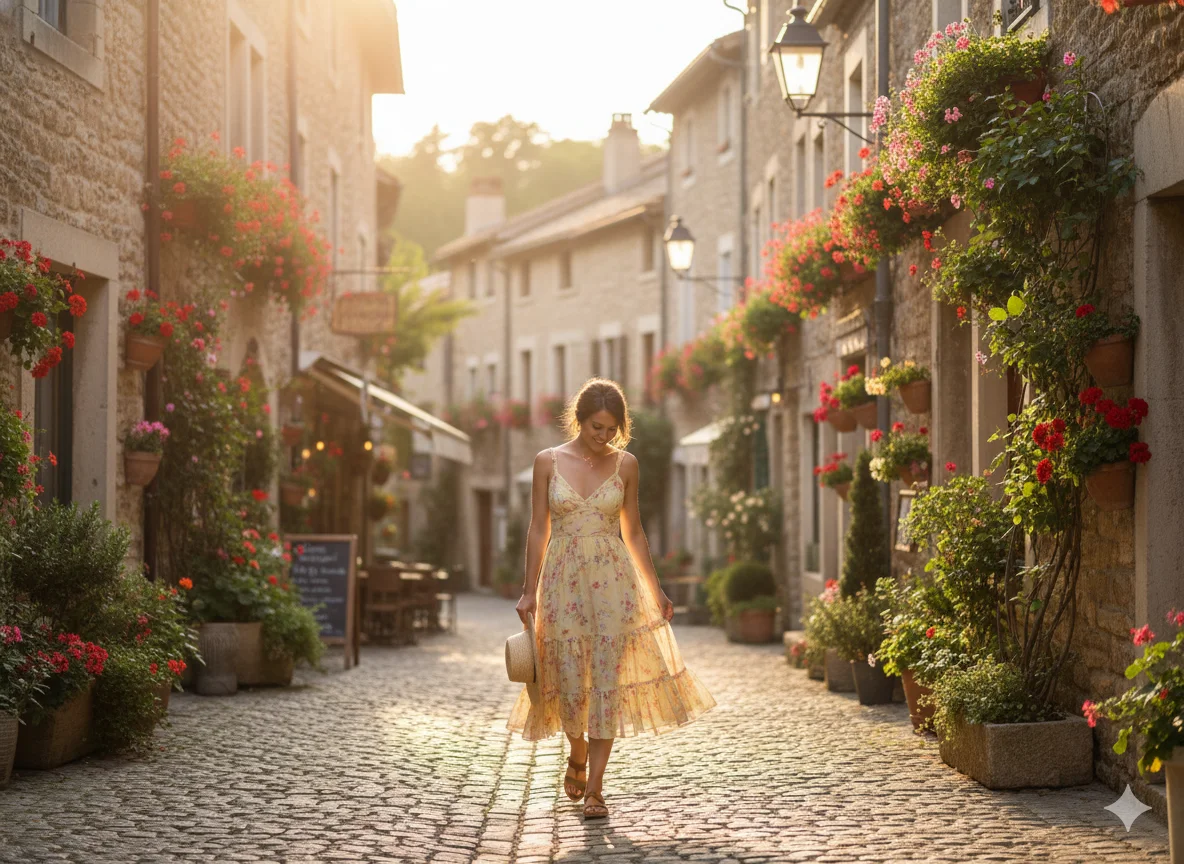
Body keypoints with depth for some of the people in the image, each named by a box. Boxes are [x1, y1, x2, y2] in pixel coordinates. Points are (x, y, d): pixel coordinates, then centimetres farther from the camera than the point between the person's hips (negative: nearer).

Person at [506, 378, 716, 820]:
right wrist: (530, 591, 0)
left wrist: (655, 589, 9)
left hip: (613, 579, 0)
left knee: (607, 679, -6)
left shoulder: (625, 464, 4)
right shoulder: (548, 461, 1)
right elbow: (539, 529, 3)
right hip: (563, 579, 0)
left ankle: (594, 788, -2)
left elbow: (633, 532, 10)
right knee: (570, 680, 0)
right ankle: (578, 757, 31)